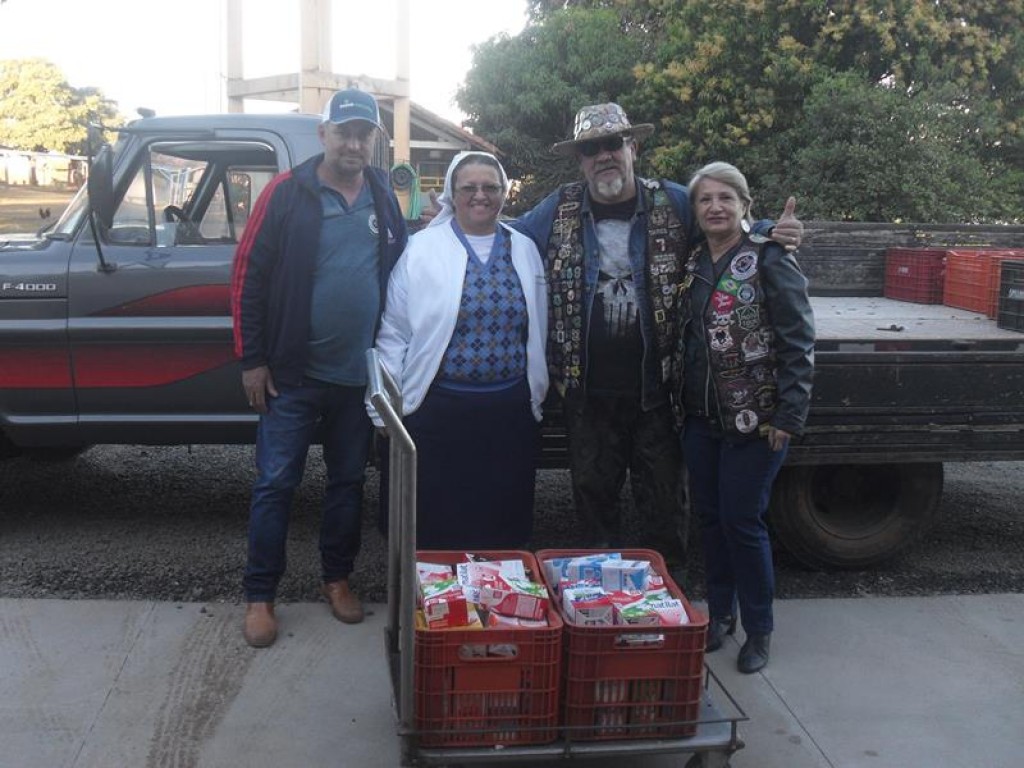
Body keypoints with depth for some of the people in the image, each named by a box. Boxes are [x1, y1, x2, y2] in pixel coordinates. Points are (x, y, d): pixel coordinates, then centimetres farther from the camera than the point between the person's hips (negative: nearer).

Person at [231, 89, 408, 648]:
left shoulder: (384, 196, 6)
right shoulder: (288, 192, -6)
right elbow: (248, 275, -6)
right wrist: (251, 359, -8)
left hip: (359, 374, 4)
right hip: (292, 373, -4)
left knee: (348, 480, 14)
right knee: (275, 483, 3)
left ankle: (337, 578, 31)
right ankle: (259, 596, 16)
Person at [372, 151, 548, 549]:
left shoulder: (524, 250, 10)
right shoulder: (422, 248, -1)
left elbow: (537, 332, 15)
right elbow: (393, 332, -1)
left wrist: (536, 394, 15)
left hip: (511, 410, 3)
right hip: (437, 408, -3)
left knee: (505, 526, 10)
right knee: (435, 525, 5)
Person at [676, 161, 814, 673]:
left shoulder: (770, 261, -10)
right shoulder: (693, 265, 8)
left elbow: (799, 343, -11)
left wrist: (788, 418, -15)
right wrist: (681, 401, 8)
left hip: (755, 418, -5)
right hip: (700, 416, 6)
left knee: (742, 521, -1)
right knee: (709, 516, 12)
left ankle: (758, 629, 18)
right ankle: (719, 614, 30)